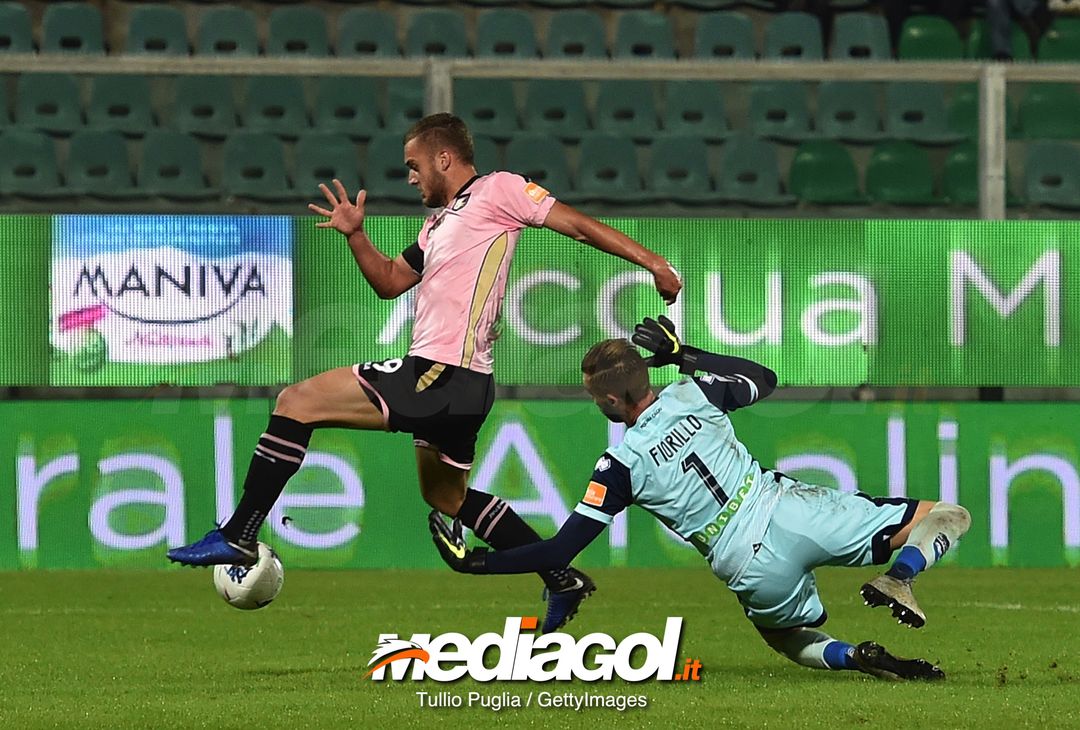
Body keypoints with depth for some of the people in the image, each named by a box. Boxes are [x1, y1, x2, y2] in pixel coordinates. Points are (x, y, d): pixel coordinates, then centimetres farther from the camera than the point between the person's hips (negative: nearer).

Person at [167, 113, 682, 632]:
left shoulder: (497, 191, -2)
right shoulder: (440, 223, 24)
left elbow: (577, 225, -4)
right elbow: (390, 281, 30)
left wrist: (651, 262, -9)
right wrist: (354, 235, 13)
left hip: (439, 376, -11)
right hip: (455, 384, 11)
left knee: (297, 402, -9)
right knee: (446, 495, 27)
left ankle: (237, 536, -11)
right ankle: (563, 580, 30)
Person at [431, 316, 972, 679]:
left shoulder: (620, 465, -2)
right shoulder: (695, 394, 5)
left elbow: (559, 552, -3)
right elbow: (764, 378, 27)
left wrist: (476, 562, 5)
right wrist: (685, 355, 30)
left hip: (755, 569, -1)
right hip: (793, 513, 1)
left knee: (793, 640, 32)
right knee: (949, 517, 11)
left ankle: (854, 657, -2)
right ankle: (898, 579, -20)